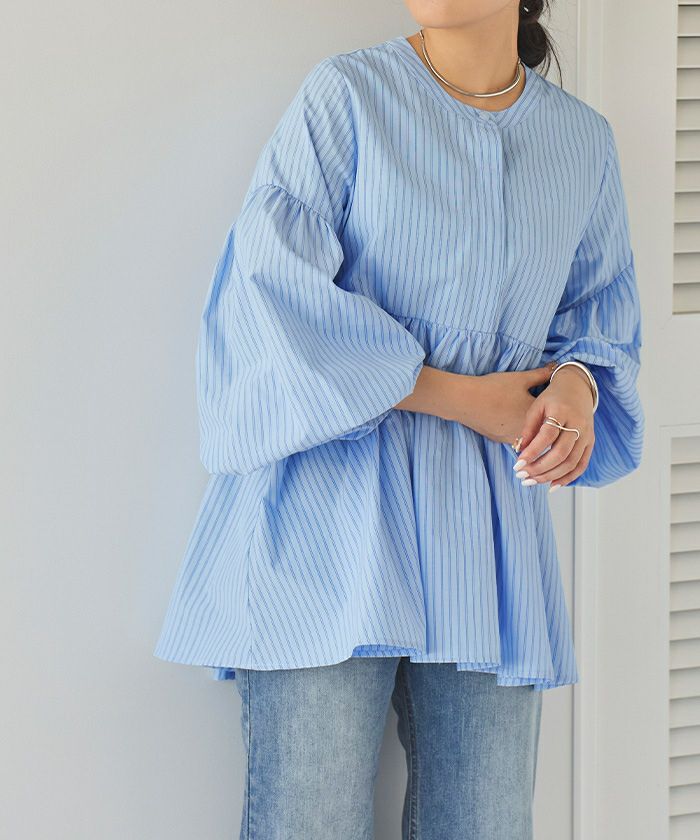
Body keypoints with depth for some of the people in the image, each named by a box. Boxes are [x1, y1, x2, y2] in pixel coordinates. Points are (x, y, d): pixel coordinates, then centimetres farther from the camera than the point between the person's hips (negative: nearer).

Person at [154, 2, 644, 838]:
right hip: (335, 508, -4)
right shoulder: (344, 96, -1)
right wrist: (463, 398, -9)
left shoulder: (584, 141, 12)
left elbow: (602, 313, 20)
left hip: (485, 529, 4)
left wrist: (579, 382, -5)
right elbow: (273, 293, -10)